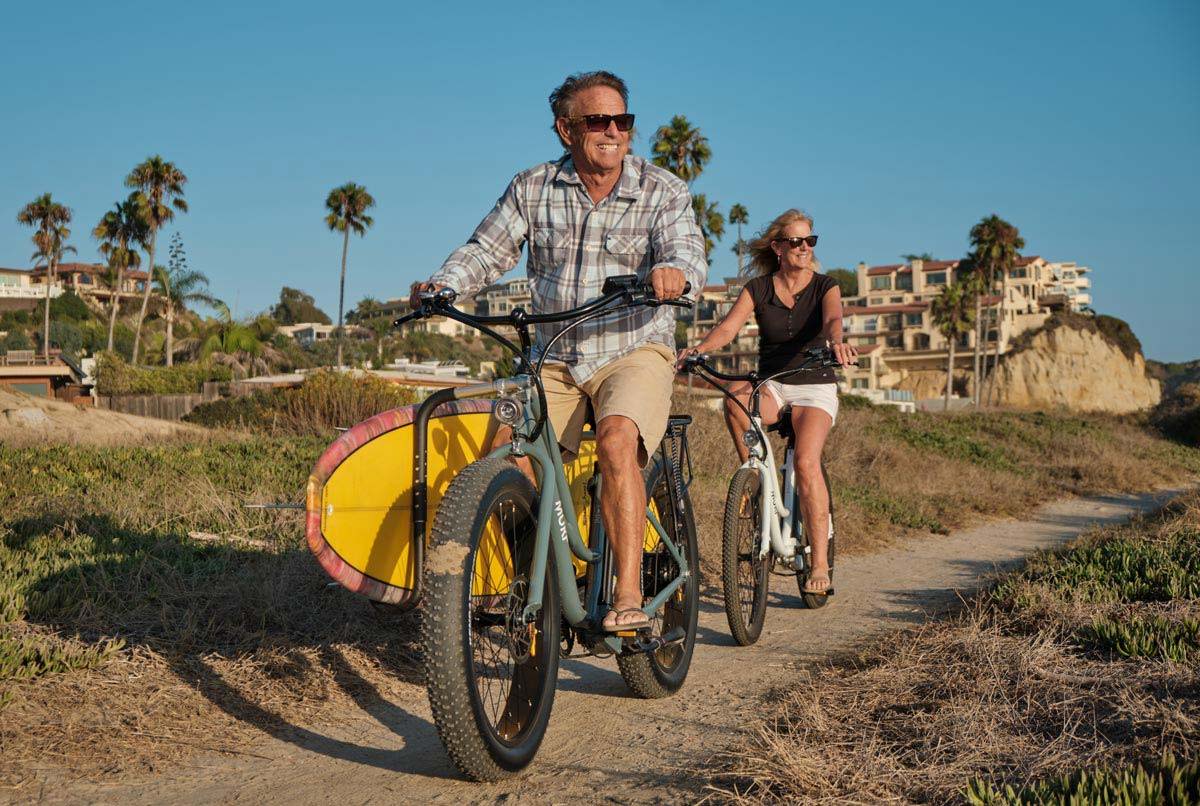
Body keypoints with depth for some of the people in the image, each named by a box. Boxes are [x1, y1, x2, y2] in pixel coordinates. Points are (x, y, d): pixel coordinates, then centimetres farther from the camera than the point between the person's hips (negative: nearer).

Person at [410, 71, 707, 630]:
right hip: (553, 360, 3)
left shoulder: (664, 192, -1)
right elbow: (487, 249, 3)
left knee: (617, 442, -31)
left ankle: (628, 597, -29)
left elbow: (689, 253, -15)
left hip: (633, 353, -3)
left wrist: (674, 272, -40)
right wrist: (442, 285, -17)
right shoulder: (532, 189, 5)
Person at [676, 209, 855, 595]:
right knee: (734, 397, -35)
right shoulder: (758, 289, 2)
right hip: (771, 388, 2)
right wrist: (698, 349, -36)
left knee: (806, 462, -25)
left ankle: (820, 563, -20)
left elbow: (832, 319, -23)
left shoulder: (825, 286, -1)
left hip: (815, 389, -1)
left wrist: (836, 342, -49)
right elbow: (727, 327, -14)